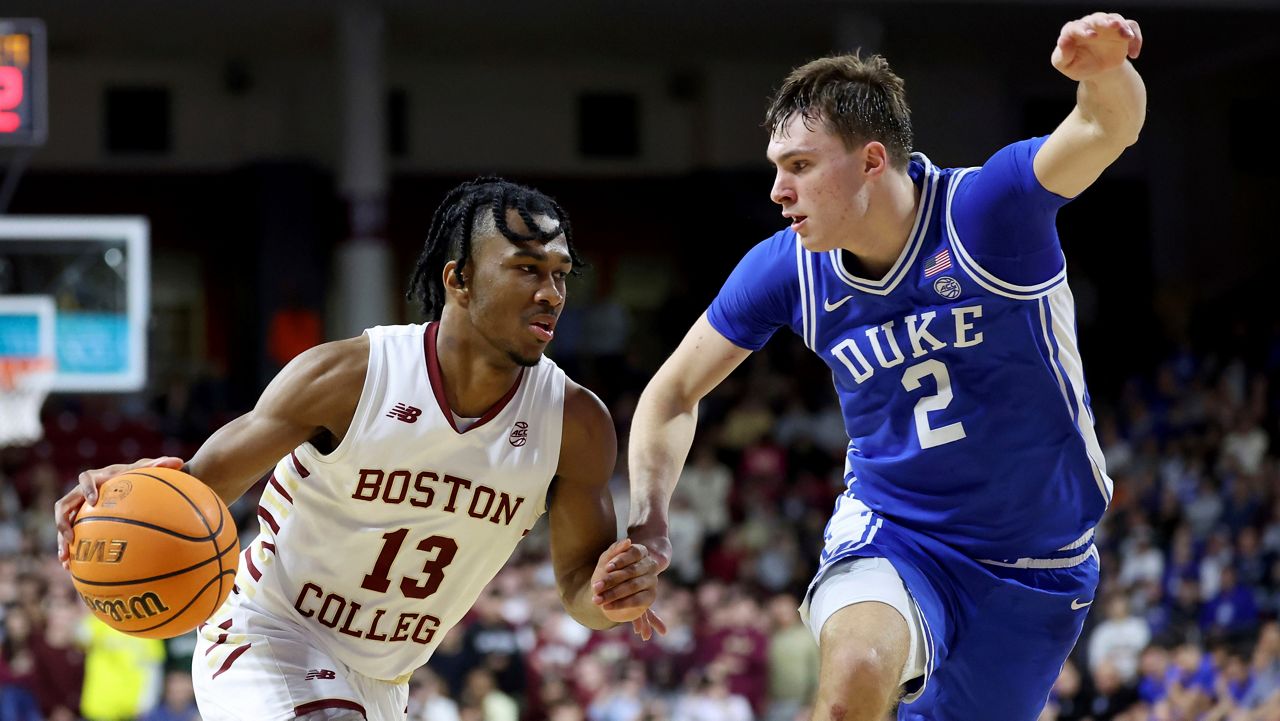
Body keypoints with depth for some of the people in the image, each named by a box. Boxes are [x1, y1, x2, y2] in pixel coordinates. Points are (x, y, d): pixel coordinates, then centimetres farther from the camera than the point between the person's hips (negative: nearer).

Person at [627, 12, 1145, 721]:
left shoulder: (984, 211, -20)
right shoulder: (787, 269, -10)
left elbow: (1107, 130, -38)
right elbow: (676, 390, 3)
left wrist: (1105, 71, -62)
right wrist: (646, 520, -12)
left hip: (1036, 567, 0)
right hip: (890, 535, 0)